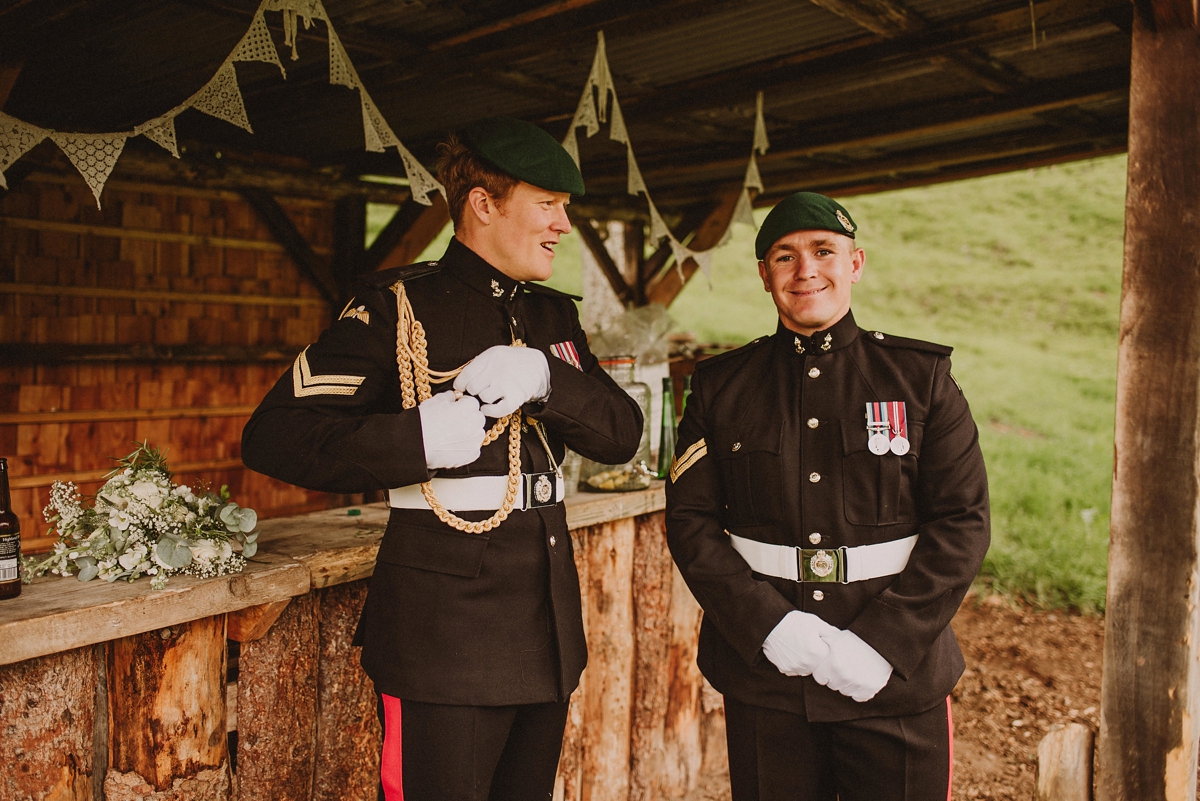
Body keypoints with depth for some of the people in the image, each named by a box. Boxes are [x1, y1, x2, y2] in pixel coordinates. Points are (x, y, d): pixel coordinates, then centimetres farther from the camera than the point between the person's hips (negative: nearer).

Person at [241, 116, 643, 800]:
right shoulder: (400, 306, -7)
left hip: (547, 631, 7)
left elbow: (623, 433, 4)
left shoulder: (554, 315, 13)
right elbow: (274, 437, -14)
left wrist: (544, 378, -14)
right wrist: (420, 437, -26)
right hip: (445, 636, -7)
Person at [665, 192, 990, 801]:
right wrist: (771, 625, -13)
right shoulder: (721, 386, 4)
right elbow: (690, 520, 0)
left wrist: (882, 640, -13)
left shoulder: (922, 378, 1)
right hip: (763, 673, 1)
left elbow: (963, 522, -3)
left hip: (897, 678, 0)